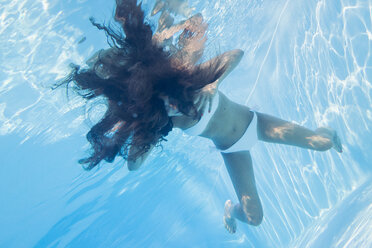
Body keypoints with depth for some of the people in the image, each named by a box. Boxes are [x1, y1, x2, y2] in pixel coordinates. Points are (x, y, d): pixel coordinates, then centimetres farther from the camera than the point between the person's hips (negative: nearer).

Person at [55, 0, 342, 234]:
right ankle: (231, 208, 38)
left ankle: (328, 133, 42)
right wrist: (145, 136, -36)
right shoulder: (157, 124, -25)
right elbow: (133, 164, -25)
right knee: (254, 217, -1)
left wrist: (213, 82, -36)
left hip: (252, 120, 1)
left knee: (321, 143, 1)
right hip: (232, 150, 0)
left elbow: (237, 53, -19)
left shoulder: (193, 78, -27)